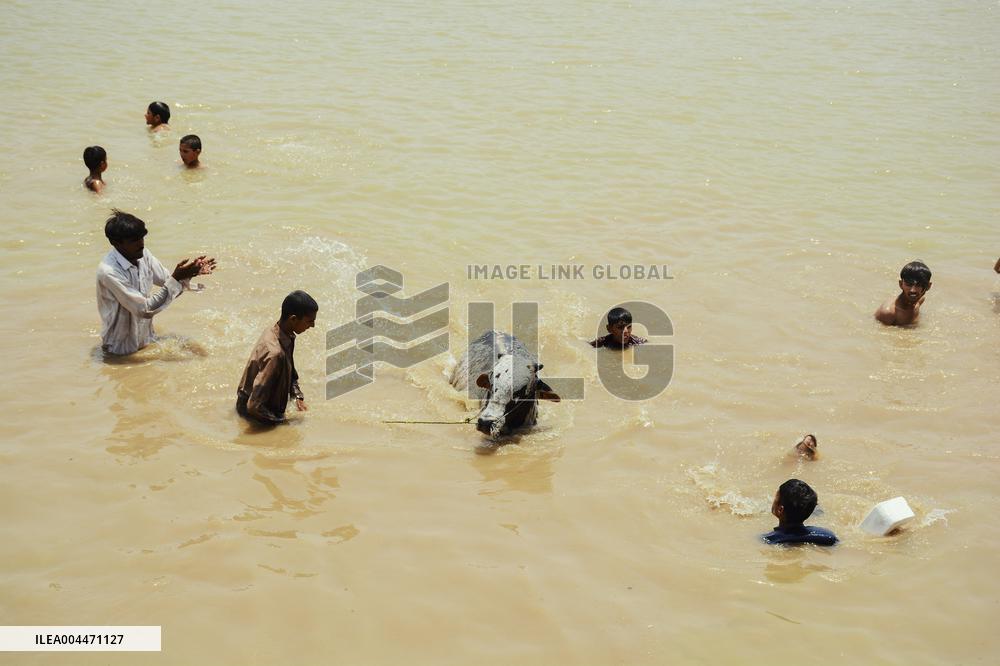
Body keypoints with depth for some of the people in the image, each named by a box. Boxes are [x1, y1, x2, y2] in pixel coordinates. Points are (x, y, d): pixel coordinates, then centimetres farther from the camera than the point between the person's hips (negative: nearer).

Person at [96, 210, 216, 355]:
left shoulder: (143, 255, -4)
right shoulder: (109, 272, -26)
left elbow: (169, 282, 8)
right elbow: (145, 309, -26)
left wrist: (191, 272, -12)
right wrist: (176, 278, -27)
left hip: (147, 340, 7)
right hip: (122, 351, -7)